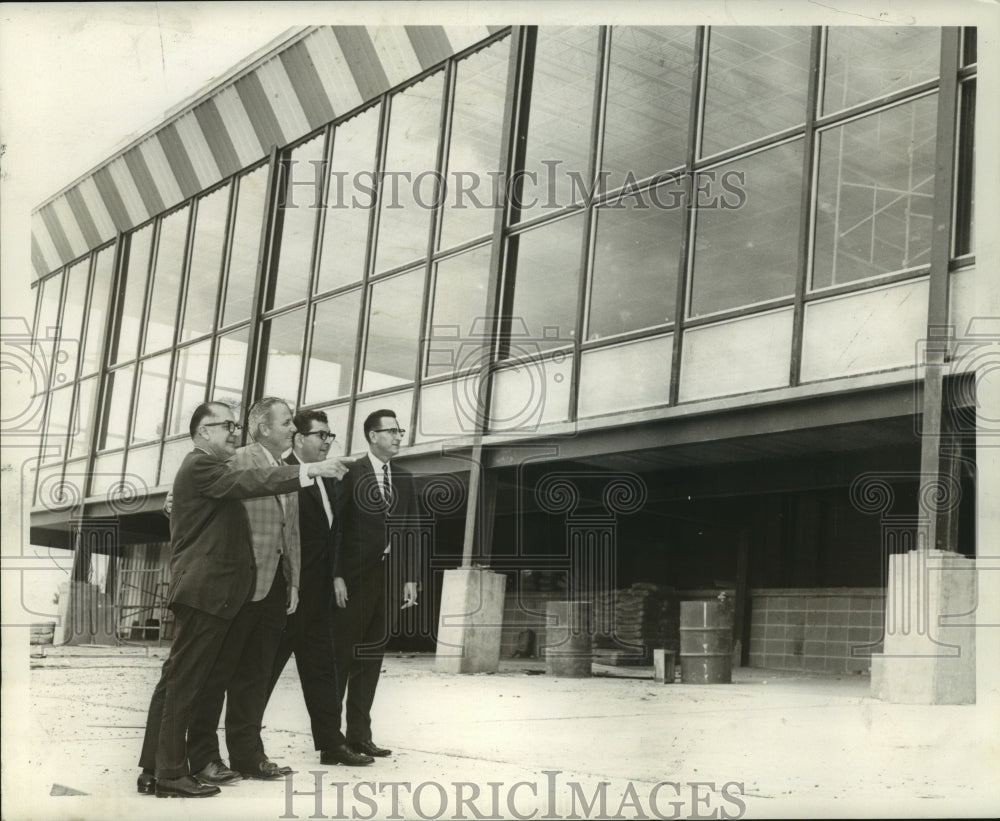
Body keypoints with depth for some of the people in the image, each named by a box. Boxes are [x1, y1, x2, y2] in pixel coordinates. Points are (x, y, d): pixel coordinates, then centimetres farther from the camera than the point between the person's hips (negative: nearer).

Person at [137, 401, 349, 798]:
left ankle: (154, 770, 15)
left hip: (201, 591, 11)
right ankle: (171, 773, -2)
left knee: (177, 681, 11)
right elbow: (248, 482, -27)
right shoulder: (200, 466, -12)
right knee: (184, 681, -7)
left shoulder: (205, 468, 23)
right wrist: (309, 470, -31)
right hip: (205, 591, -11)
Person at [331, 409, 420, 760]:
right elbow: (336, 526, -9)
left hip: (389, 577, 5)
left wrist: (410, 578, 6)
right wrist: (337, 575, -14)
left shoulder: (404, 478, 11)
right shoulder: (351, 473, -5)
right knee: (342, 654, -1)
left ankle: (359, 734, 14)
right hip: (355, 577, -5)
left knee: (372, 658, 8)